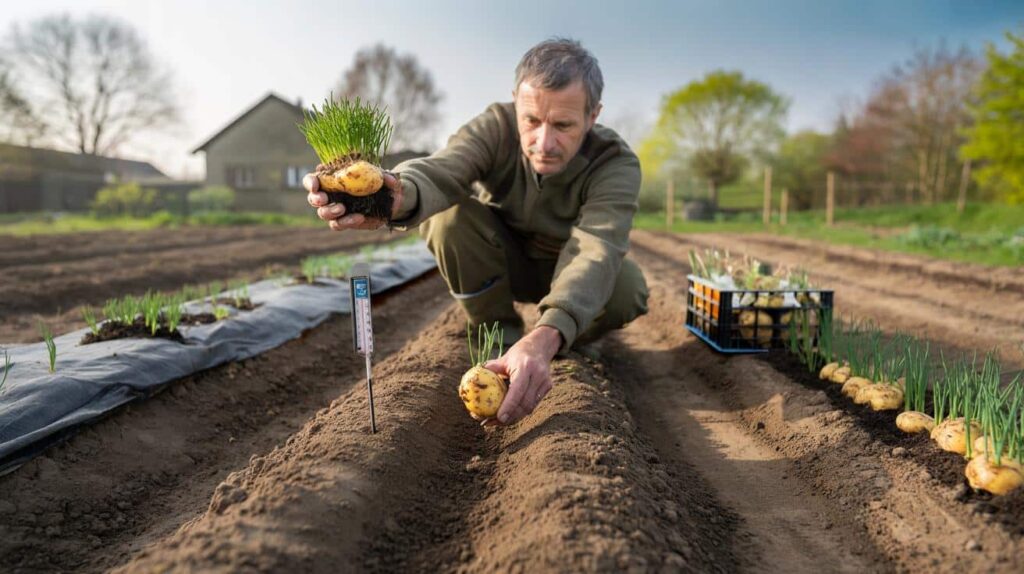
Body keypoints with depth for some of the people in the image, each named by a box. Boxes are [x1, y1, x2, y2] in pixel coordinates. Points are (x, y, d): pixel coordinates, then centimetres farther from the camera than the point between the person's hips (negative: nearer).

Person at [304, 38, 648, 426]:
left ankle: (570, 347, 2)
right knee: (449, 214, -29)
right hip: (498, 268, 1)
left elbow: (596, 250, -44)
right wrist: (399, 198, -71)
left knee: (626, 289, -32)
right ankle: (500, 338, -8)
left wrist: (545, 338, -63)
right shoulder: (495, 127, -25)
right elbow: (441, 170, -45)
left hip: (567, 270, 0)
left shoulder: (617, 164, -27)